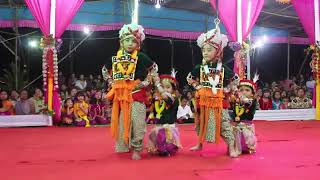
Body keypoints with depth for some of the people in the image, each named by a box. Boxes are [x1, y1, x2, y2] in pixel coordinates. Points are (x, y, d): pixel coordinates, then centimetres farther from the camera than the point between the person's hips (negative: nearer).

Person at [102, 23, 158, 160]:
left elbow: (154, 68, 8)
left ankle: (136, 149, 4)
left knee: (137, 122, -8)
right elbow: (105, 71, 23)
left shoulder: (141, 57, -4)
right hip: (120, 94, 4)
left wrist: (146, 82, -1)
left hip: (136, 93, -4)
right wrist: (112, 82, 11)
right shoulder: (115, 58, 6)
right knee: (121, 121, 11)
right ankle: (123, 147, 28)